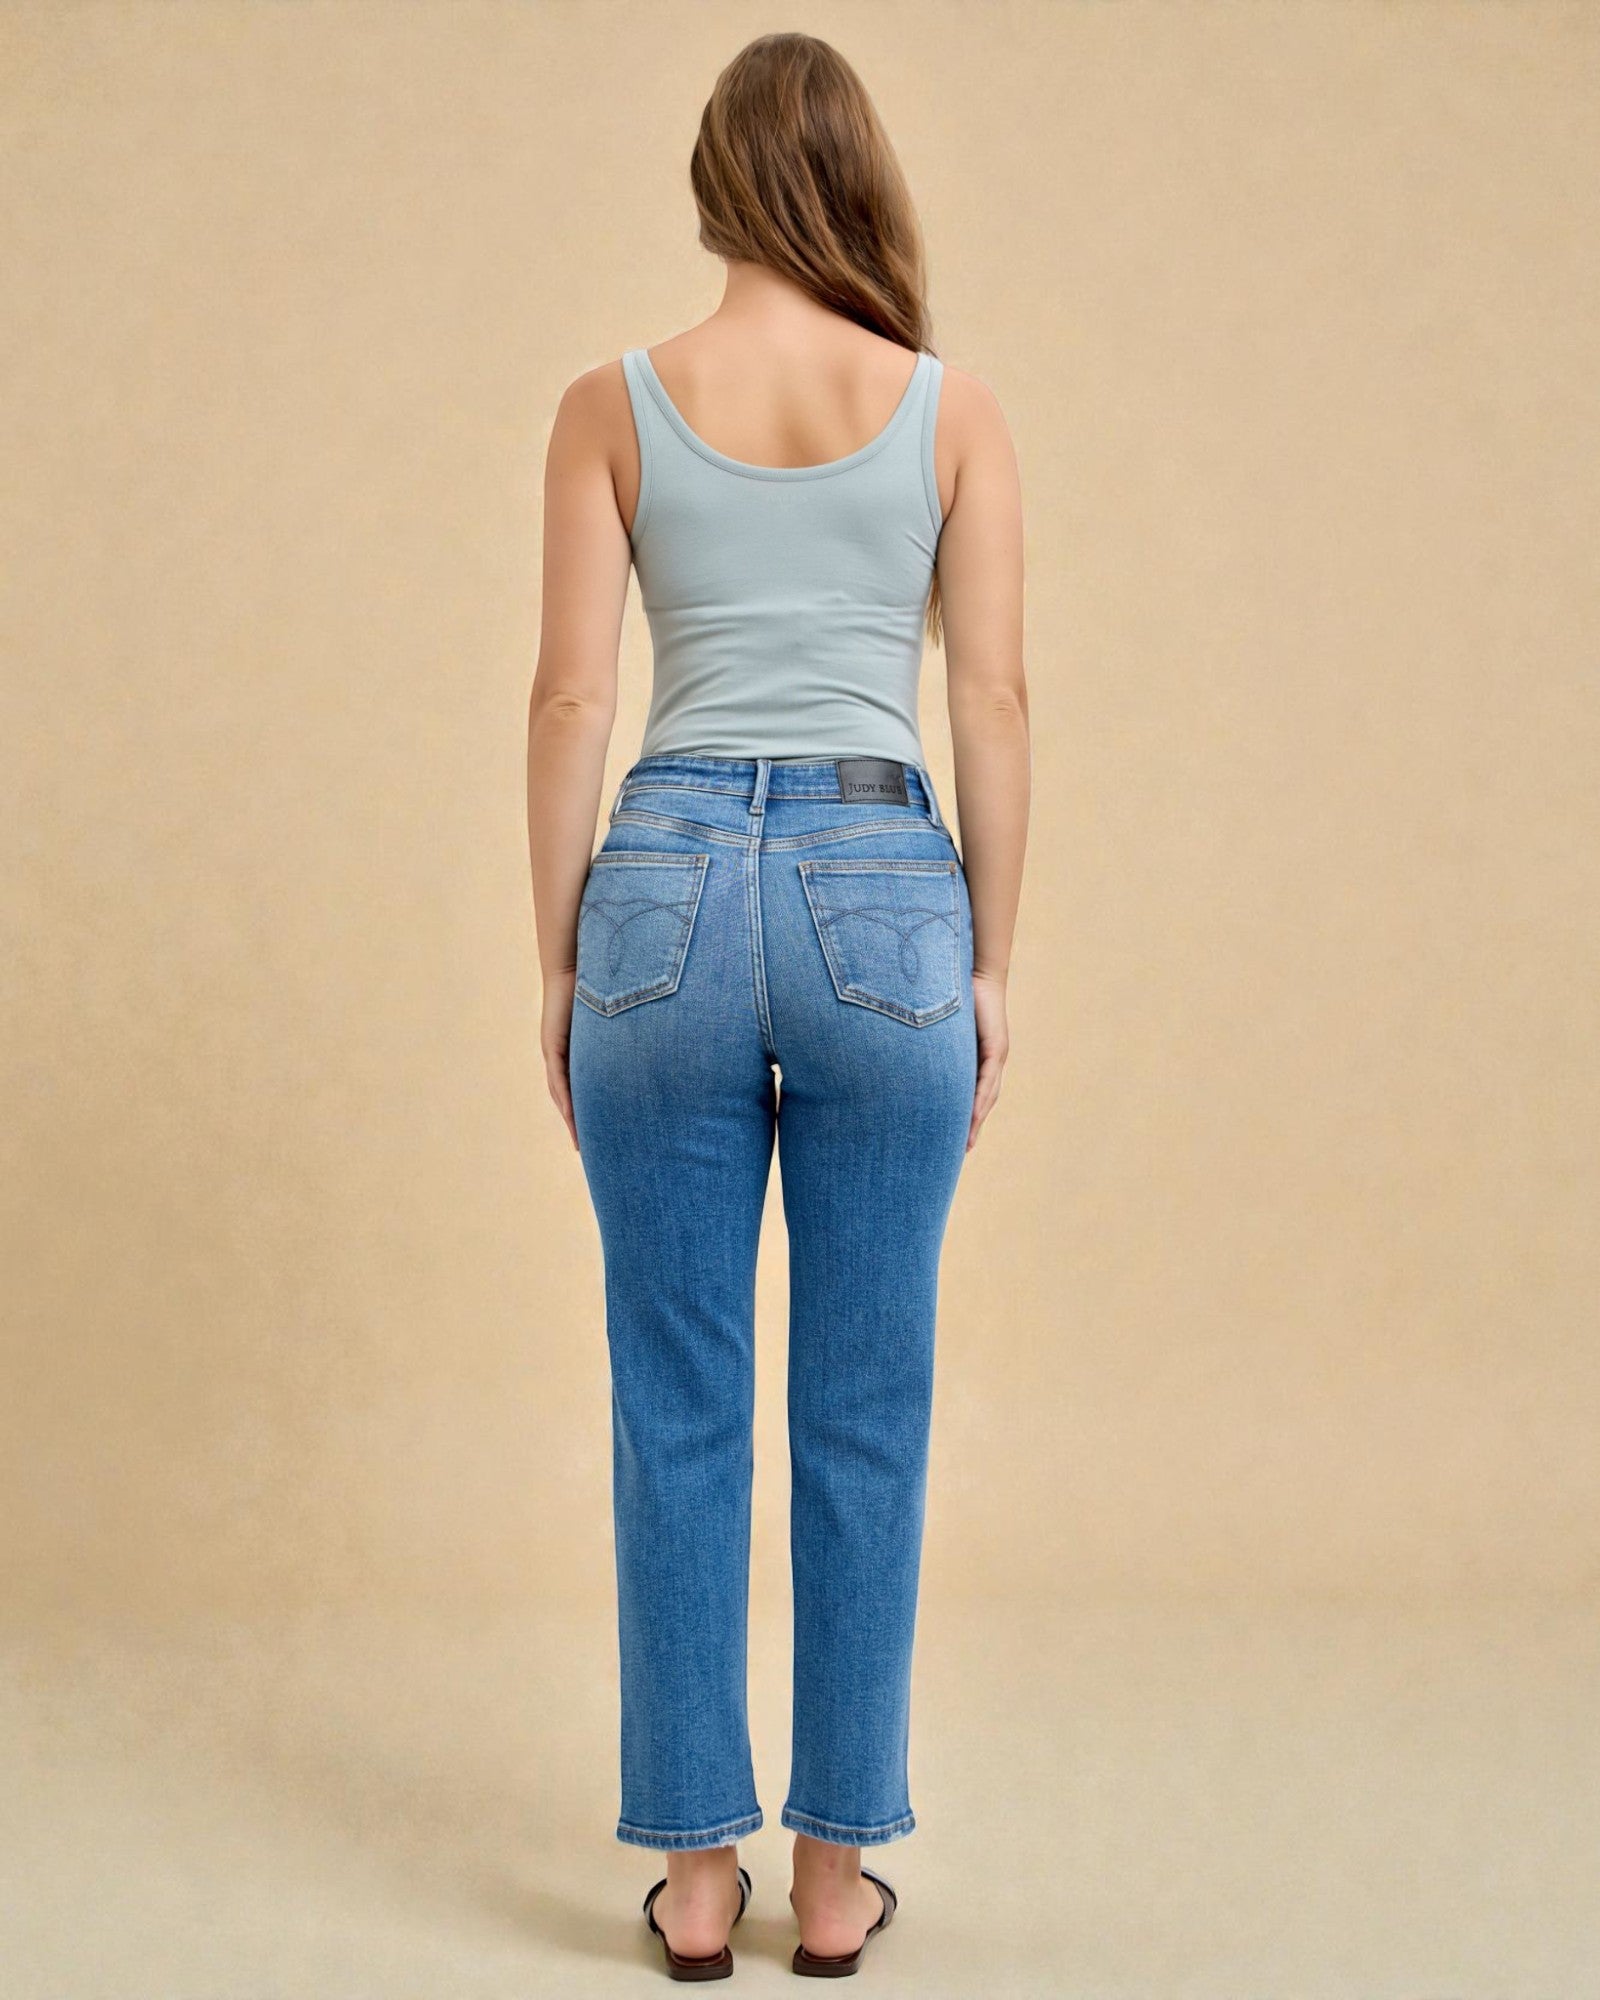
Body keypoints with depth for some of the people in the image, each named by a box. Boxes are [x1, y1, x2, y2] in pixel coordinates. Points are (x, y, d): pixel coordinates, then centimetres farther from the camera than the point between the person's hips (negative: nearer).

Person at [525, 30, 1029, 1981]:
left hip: (670, 885, 0)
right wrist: (991, 965, 8)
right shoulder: (950, 408, 3)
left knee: (678, 1412, 9)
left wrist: (560, 964, 6)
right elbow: (995, 704, 1)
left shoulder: (614, 403, 2)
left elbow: (570, 700, -1)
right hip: (884, 894, 0)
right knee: (863, 1415, 10)